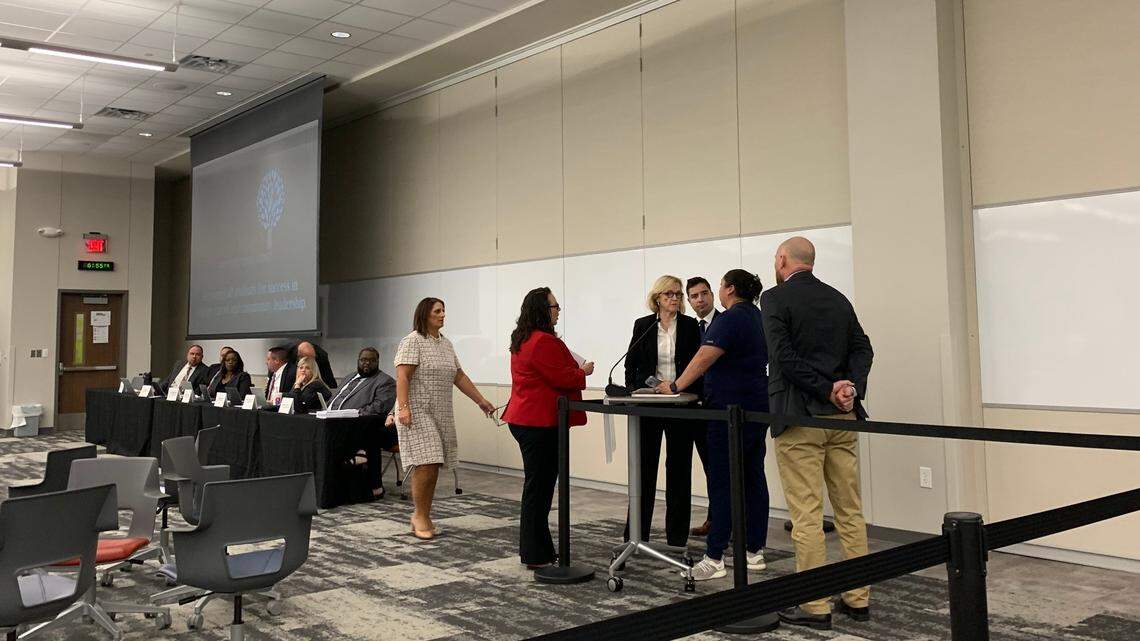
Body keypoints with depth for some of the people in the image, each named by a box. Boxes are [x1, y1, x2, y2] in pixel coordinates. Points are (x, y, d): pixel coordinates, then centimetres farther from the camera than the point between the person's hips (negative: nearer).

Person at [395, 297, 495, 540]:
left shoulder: (446, 344, 15)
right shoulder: (412, 341, -8)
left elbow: (459, 376, 18)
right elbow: (402, 377, -15)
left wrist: (481, 400, 16)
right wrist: (403, 407, -24)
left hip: (441, 415, 7)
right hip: (417, 413, -7)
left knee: (434, 466, 5)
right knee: (426, 464, -12)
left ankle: (425, 516, 13)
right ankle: (420, 516, 2)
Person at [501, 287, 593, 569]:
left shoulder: (522, 340, 15)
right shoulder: (544, 341, -18)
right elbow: (561, 378, -18)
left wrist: (576, 370, 18)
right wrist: (583, 371, 1)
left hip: (524, 418, 10)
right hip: (541, 423, -10)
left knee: (537, 486, 15)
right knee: (539, 487, -5)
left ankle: (537, 550, 22)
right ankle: (536, 556, 1)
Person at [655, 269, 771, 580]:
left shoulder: (730, 319, -14)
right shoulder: (758, 318, 14)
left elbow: (704, 358, -22)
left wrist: (676, 387, -16)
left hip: (732, 408, -9)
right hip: (758, 405, 9)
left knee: (721, 482, -7)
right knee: (753, 477, 10)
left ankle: (714, 558, -5)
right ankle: (755, 552, 16)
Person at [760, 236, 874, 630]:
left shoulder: (775, 298, -6)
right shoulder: (838, 299, 13)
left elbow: (785, 357, -16)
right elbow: (862, 348, 5)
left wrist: (827, 391, -12)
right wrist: (851, 388, -8)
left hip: (799, 417, -6)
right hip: (843, 417, 6)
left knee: (807, 515, -1)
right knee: (850, 511, 12)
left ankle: (816, 607, 5)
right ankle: (858, 599, 19)